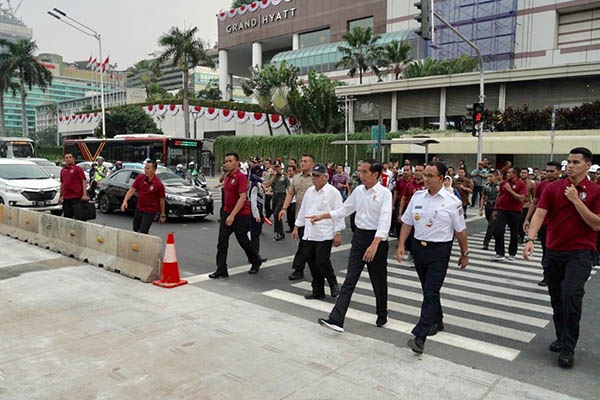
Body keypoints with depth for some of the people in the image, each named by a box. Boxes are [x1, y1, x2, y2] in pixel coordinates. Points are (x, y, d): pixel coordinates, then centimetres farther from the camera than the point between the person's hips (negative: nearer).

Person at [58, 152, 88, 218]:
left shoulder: (78, 168, -2)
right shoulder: (62, 170, 15)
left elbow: (84, 181, -7)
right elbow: (62, 184, 22)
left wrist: (84, 195, -16)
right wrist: (60, 196, 19)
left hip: (76, 197, -6)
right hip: (66, 198, 6)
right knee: (67, 216, 9)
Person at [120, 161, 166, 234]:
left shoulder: (159, 184, -19)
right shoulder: (140, 177, -6)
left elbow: (162, 200, -10)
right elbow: (132, 190, -3)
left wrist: (162, 215, -4)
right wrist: (125, 201, -18)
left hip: (150, 212, -6)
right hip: (139, 209, 6)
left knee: (143, 232, -11)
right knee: (135, 229, 21)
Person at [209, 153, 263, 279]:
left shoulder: (241, 177, -15)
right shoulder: (227, 177, 10)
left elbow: (243, 197, -23)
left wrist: (233, 215, -27)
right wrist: (227, 213, 18)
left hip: (241, 215, -7)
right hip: (227, 213, 7)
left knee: (243, 240, 6)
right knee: (222, 241, -1)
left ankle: (256, 261, 31)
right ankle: (221, 270, 2)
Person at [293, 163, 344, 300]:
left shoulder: (333, 192, -7)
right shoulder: (309, 191, 13)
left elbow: (338, 214, -9)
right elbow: (303, 210, 20)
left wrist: (338, 233, -12)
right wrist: (296, 227, 19)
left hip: (325, 236, -6)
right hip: (309, 235, 7)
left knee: (322, 262, -10)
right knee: (313, 264, 10)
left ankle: (333, 284, 17)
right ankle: (318, 291, 23)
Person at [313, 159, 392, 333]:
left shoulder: (385, 193, -13)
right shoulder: (358, 190, 5)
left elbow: (384, 221, -21)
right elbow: (343, 210, 16)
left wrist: (374, 245, -31)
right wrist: (321, 216, 13)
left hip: (377, 238, -4)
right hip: (359, 236, 5)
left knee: (379, 281, 12)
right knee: (350, 279, -1)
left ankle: (382, 315, 35)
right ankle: (336, 320, -5)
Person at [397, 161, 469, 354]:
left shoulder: (452, 202, -8)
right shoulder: (417, 196, 3)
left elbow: (460, 230, -1)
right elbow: (407, 223, 7)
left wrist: (464, 254, 4)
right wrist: (401, 245, 0)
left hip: (439, 251, -5)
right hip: (419, 247, 5)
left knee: (431, 293, -8)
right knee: (428, 290, 18)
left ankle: (420, 336, -8)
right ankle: (437, 321, 40)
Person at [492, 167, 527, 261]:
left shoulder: (521, 184, -4)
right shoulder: (503, 183, 8)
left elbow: (521, 198, -15)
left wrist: (510, 190, -17)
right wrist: (496, 209, 15)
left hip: (515, 211, -3)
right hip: (502, 210, 3)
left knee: (514, 234, 8)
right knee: (498, 231, -7)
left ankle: (512, 253, 22)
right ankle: (500, 253, -2)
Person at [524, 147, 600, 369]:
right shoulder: (552, 188, 2)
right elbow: (539, 213, -9)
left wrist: (576, 200, -16)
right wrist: (530, 239, -24)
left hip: (580, 252, -3)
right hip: (554, 250, 4)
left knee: (571, 294, -18)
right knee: (556, 298, 13)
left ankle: (568, 348, -6)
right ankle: (562, 338, 32)